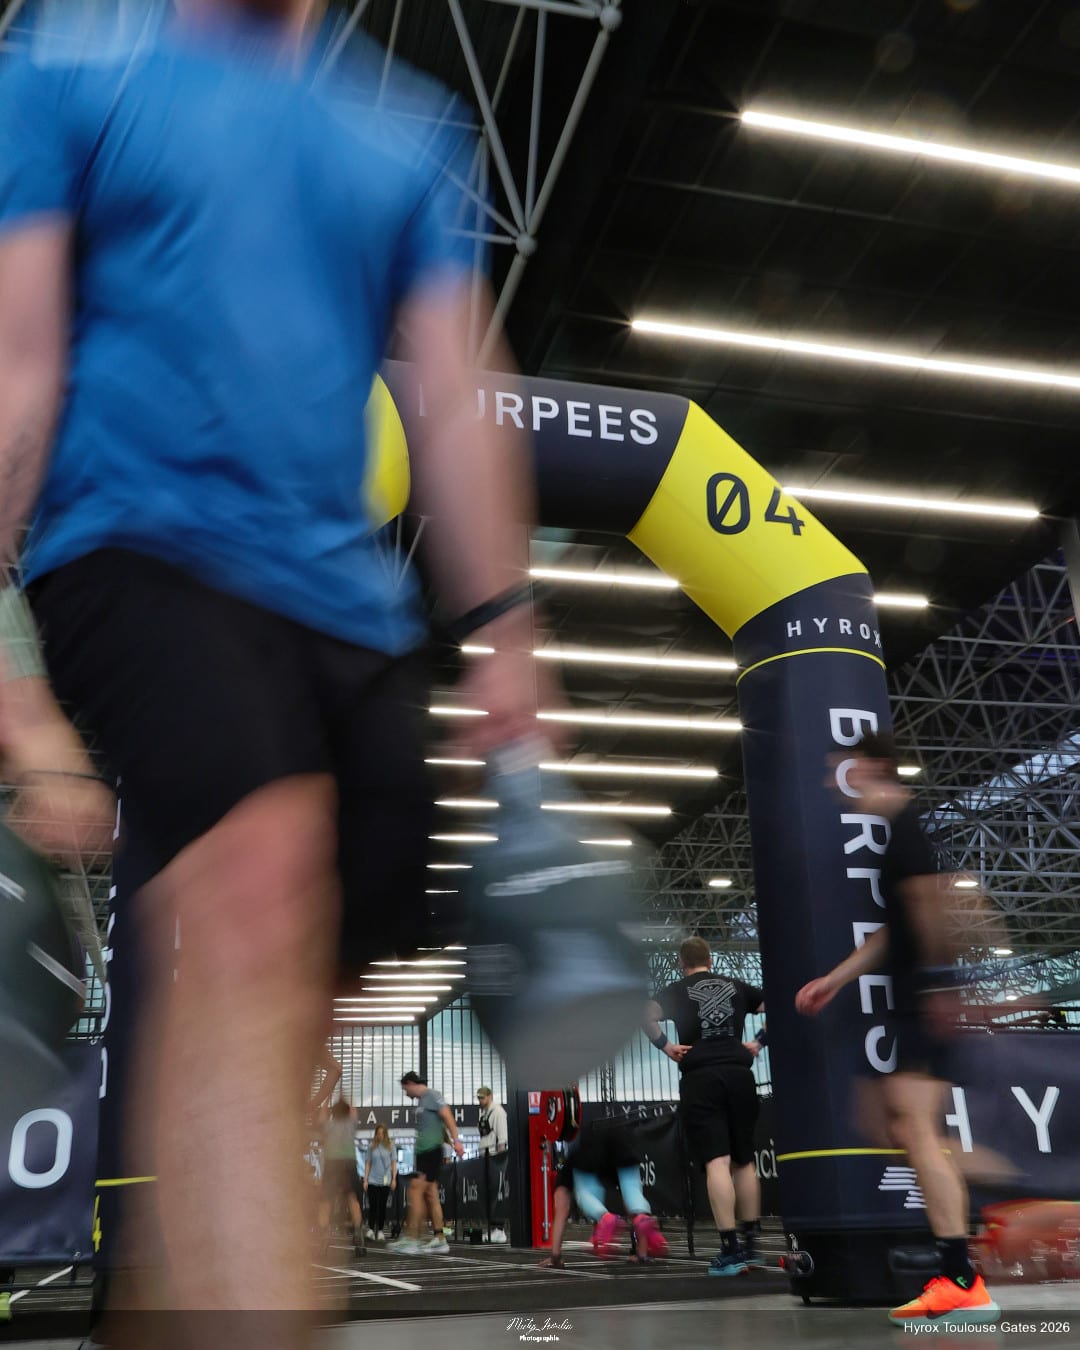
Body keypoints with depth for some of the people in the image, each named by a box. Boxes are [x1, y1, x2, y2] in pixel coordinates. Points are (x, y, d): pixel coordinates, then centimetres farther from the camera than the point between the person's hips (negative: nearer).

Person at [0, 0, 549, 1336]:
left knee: (286, 991, 3)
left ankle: (177, 1293, 23)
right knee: (255, 888, -29)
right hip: (148, 547, -4)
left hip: (349, 596, 4)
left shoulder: (402, 151, 22)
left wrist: (501, 629, 5)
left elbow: (455, 406, 14)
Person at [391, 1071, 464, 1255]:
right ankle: (439, 1240, 9)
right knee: (430, 1195, 8)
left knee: (415, 1191, -12)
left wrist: (456, 1140, -24)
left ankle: (411, 1238, -11)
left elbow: (447, 1116, -15)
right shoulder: (421, 1101, 21)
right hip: (423, 1152, 9)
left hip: (431, 1150, -9)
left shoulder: (432, 1095, -6)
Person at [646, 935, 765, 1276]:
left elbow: (647, 1015, -13)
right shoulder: (736, 986, 15)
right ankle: (750, 1244, 18)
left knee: (717, 1162, -7)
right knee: (744, 1160, 14)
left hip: (701, 1078, -3)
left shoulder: (677, 991, 5)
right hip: (739, 1074, 3)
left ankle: (731, 1248, -12)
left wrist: (665, 1046, -3)